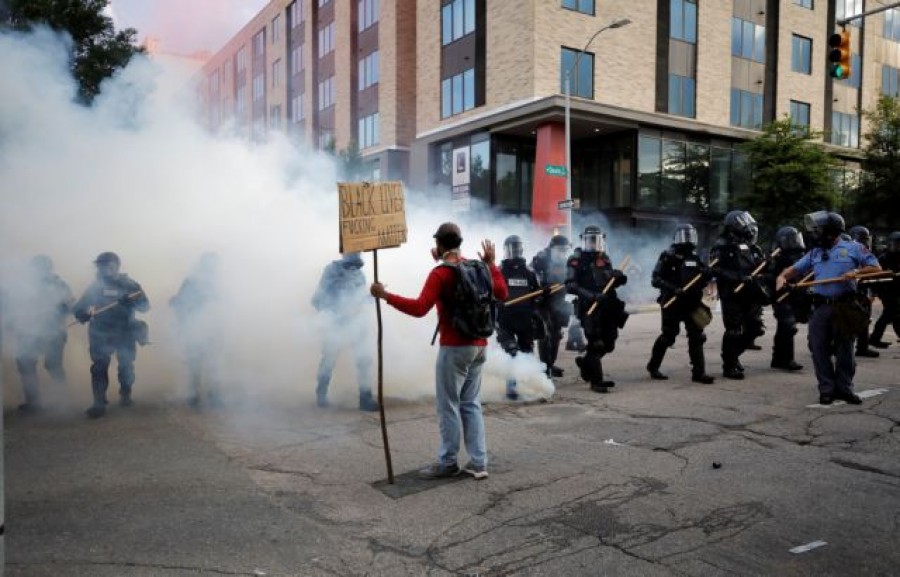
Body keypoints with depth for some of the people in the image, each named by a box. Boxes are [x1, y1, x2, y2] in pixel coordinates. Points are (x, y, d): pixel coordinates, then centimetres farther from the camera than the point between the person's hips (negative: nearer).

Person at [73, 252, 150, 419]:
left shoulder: (129, 285, -4)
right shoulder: (96, 286, 5)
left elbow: (145, 306, -11)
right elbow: (80, 306, 7)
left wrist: (132, 301, -32)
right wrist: (82, 313, -17)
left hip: (125, 333, -1)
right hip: (100, 334, 1)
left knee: (126, 366, 10)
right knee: (99, 368, -5)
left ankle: (125, 395, 32)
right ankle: (99, 403, -3)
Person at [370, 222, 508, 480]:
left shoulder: (441, 273, -13)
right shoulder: (478, 268, 9)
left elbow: (419, 308, -22)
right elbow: (502, 294, 18)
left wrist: (385, 295, -19)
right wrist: (491, 264, 25)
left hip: (455, 347, -7)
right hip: (478, 345, 8)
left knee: (449, 406, 3)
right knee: (471, 404, 13)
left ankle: (447, 463, 11)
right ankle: (478, 462, 14)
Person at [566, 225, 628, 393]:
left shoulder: (604, 259, 14)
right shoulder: (577, 260, -5)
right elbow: (571, 286, -14)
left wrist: (619, 278, 0)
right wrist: (591, 295, -24)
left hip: (608, 307, 6)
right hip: (590, 308, -6)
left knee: (608, 343, 12)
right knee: (596, 344, -3)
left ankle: (586, 362, 36)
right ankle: (596, 381, 8)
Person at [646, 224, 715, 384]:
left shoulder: (695, 258, 10)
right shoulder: (668, 257, -7)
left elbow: (702, 281, 17)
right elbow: (656, 279, -14)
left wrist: (707, 273, -6)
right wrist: (674, 289, -26)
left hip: (691, 303, 5)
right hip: (672, 304, -5)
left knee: (696, 337, -1)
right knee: (668, 337, 4)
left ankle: (698, 372, 3)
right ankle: (653, 366, 23)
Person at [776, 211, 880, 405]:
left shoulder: (853, 248, 2)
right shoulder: (814, 253, 14)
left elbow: (876, 267, 1)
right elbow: (795, 268, 13)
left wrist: (856, 272, -16)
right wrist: (782, 276, -8)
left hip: (845, 306, -3)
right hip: (821, 307, 4)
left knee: (844, 349, 4)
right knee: (819, 348, 1)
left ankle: (844, 388, 14)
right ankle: (827, 389, 9)